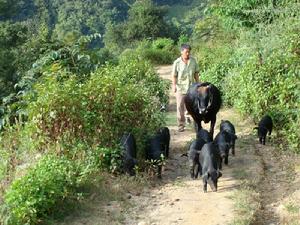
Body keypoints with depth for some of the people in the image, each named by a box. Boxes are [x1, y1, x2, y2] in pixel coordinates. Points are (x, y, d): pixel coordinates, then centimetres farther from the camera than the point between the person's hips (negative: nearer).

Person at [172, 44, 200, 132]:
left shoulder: (193, 61, 1)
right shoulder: (177, 62, -7)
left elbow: (196, 73, 10)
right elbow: (174, 76, -4)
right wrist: (174, 85, -14)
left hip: (191, 87, 2)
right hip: (180, 88, -2)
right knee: (180, 106, 2)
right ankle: (181, 125, 12)